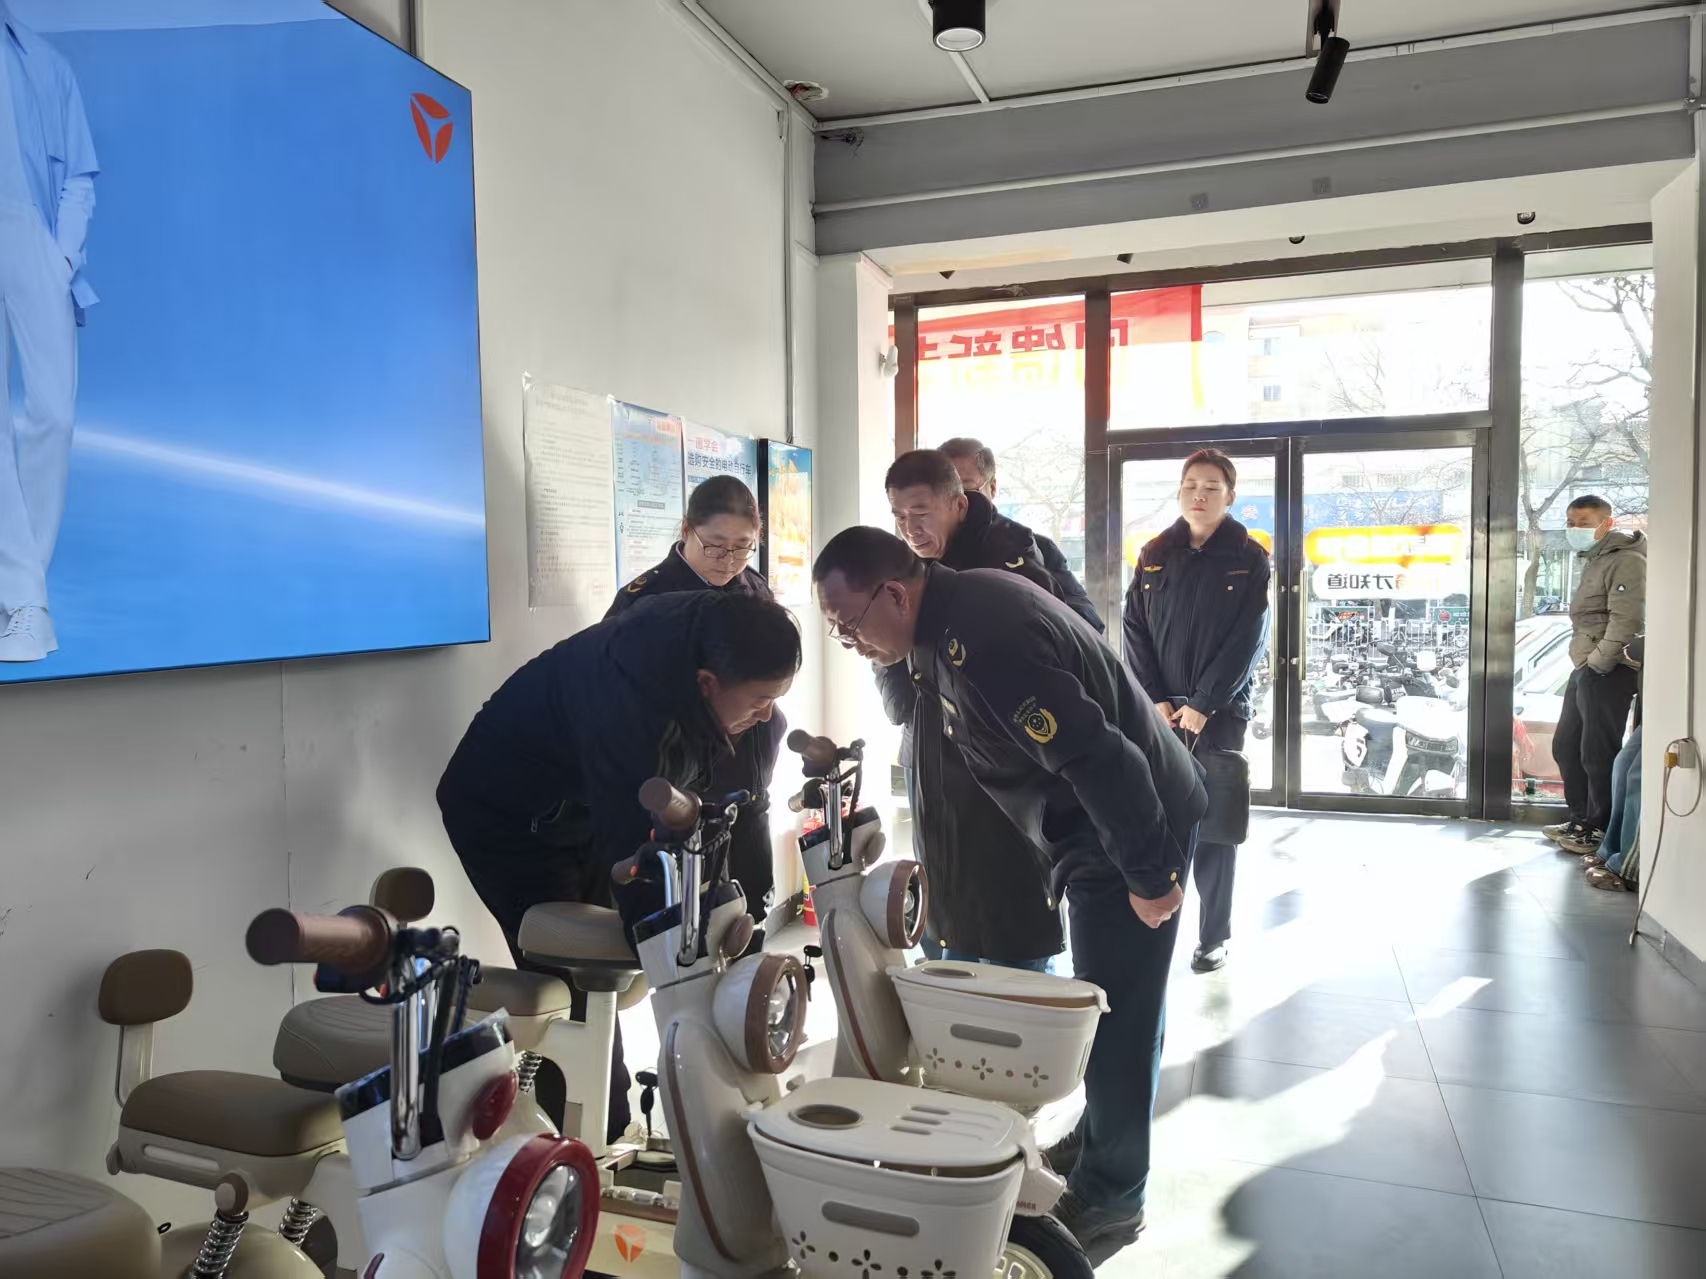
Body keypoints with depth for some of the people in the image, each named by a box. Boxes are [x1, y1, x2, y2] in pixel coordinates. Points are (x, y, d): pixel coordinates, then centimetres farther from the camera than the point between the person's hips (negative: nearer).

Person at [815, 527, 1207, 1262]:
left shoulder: (982, 641, -30)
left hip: (1135, 829, -10)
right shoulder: (956, 610, 1)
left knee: (1118, 1015, 3)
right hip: (1096, 829, 10)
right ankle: (1099, 1140, 40)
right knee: (1105, 1003, 22)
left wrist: (1149, 875, -23)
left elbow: (1096, 755, -31)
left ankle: (1109, 1199, 20)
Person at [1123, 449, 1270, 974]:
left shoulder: (1249, 558, 0)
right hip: (1157, 710, 2)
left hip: (1218, 712, -2)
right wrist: (1154, 699, -7)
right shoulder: (1154, 555, 8)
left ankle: (1214, 937, 14)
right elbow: (1134, 630, 4)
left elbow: (1248, 641, -6)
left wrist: (1203, 705, -13)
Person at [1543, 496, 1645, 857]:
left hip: (1608, 672, -10)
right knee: (1565, 747, 16)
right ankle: (1581, 819, 28)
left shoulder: (1626, 561, -12)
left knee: (1598, 754, -5)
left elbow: (1626, 621, -22)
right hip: (1585, 670, 10)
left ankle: (1601, 830, 6)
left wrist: (1598, 663, -19)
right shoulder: (1594, 561, 19)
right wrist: (1584, 665, 15)